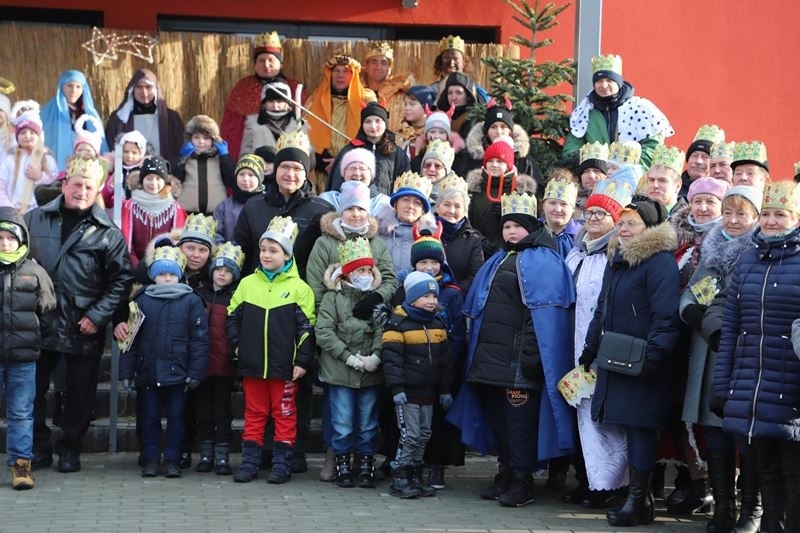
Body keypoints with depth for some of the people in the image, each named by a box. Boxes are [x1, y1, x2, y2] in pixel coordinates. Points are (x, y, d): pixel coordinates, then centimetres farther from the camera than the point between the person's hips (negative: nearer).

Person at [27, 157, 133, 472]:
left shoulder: (108, 233, 0)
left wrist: (97, 316, -10)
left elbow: (121, 280, -1)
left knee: (81, 393, 7)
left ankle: (70, 449, 22)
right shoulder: (35, 220, 5)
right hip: (38, 322, 1)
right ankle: (38, 447, 19)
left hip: (83, 329, -1)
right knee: (33, 388, 6)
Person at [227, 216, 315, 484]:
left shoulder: (298, 287, -3)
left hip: (284, 365, -3)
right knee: (254, 414, 10)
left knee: (284, 414, 5)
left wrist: (303, 361, -7)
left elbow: (306, 327, -3)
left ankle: (282, 463, 13)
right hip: (251, 363, 3)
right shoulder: (247, 283, 7)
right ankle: (249, 462, 16)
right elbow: (232, 317, 14)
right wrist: (237, 344, 2)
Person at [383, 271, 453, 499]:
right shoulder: (398, 324, -10)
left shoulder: (437, 326, 12)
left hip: (428, 392, 7)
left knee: (424, 435, 12)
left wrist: (445, 390, 15)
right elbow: (391, 359, -14)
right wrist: (396, 388, -19)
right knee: (410, 435, -8)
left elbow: (444, 360, 17)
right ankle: (399, 480, -1)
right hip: (407, 392, -7)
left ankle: (415, 477, 21)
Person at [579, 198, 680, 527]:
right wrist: (591, 348, 25)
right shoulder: (615, 261, 18)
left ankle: (638, 500, 1)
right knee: (629, 426, 10)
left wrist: (656, 355, -25)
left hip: (642, 363, -8)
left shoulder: (660, 262, -11)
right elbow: (602, 311, 26)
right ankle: (639, 496, 16)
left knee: (640, 427, -4)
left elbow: (665, 315, -19)